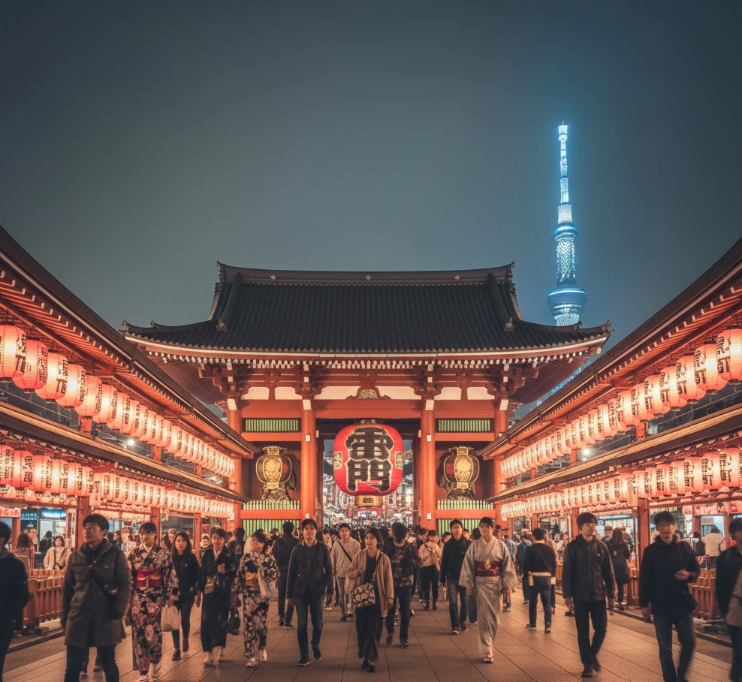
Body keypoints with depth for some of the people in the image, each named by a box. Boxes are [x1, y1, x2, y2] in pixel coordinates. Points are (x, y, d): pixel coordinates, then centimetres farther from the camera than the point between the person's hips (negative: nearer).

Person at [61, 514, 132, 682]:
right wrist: (64, 616, 9)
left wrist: (119, 611, -16)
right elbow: (67, 588, 13)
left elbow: (125, 585, -5)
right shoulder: (75, 557, 8)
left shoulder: (116, 555, -1)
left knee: (109, 666, 8)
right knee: (72, 668, 4)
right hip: (78, 618, 3)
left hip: (106, 619, -3)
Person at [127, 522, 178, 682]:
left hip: (156, 596, -3)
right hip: (138, 596, 3)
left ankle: (156, 663, 21)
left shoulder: (164, 553, -1)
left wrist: (170, 596, -5)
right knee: (138, 633, 1)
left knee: (153, 632, -6)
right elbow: (129, 577, 8)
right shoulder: (134, 553, 5)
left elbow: (170, 576, -1)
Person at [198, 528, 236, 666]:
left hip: (223, 593, -2)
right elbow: (201, 572, 7)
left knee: (220, 621, -3)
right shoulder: (207, 554, 8)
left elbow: (233, 574, -2)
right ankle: (209, 653, 4)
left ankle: (219, 651, 6)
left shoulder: (229, 555, -1)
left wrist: (225, 573, -21)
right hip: (209, 592, 2)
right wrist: (201, 589, 0)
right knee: (207, 621, -2)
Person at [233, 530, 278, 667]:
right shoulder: (245, 557, 6)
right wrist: (236, 591, 7)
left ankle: (261, 649, 26)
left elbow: (274, 575, -5)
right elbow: (239, 575, 9)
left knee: (261, 622, 0)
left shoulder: (268, 558, -1)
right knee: (249, 623, -2)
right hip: (247, 594, 2)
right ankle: (251, 655, 4)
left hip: (262, 594, -2)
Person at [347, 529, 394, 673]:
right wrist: (356, 572, -17)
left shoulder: (384, 558, -1)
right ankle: (364, 657, 16)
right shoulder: (359, 556, 2)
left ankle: (372, 660, 3)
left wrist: (390, 596, -7)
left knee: (374, 630, -2)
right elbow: (349, 574, 5)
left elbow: (388, 579, -1)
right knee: (362, 628, 3)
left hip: (377, 598, -1)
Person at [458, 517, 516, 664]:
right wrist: (469, 584, -1)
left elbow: (507, 565, 3)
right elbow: (468, 565, 2)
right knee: (484, 617, -4)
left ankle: (488, 645, 26)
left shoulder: (500, 545, 0)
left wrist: (507, 584, -1)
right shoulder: (475, 545, -1)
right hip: (480, 583, -1)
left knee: (494, 617, 7)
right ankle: (487, 652, 0)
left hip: (496, 583, 1)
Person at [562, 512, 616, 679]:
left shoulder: (601, 546, 3)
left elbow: (608, 572, 7)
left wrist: (611, 594, 5)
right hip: (580, 596, -2)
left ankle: (593, 653, 31)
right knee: (583, 632, 4)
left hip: (598, 595, 2)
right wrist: (567, 595, -7)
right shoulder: (573, 547, -4)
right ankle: (587, 664, 17)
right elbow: (566, 572, -4)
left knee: (601, 629, 3)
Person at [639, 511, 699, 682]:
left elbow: (696, 571, 11)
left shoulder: (684, 548, 3)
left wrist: (688, 575, -12)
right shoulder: (650, 551, -4)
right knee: (665, 649, 4)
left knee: (689, 642, 9)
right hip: (661, 605, -2)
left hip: (683, 603, 2)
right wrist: (644, 603, -6)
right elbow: (644, 578, -3)